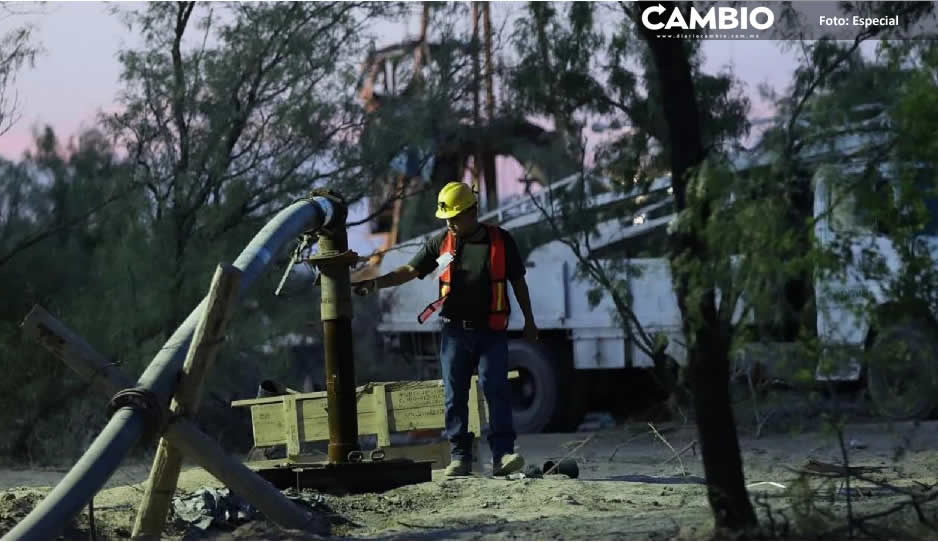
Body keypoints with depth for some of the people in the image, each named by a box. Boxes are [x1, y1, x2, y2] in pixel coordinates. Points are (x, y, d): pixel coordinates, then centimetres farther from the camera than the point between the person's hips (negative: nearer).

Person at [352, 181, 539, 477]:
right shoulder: (441, 243, 5)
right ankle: (460, 457, 8)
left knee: (496, 389, -12)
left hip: (492, 332, -2)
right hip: (455, 331, 2)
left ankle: (502, 455, -13)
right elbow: (410, 270, 1)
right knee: (454, 395, 2)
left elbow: (518, 281, 9)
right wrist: (376, 283, -13)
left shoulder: (501, 241, 1)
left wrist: (529, 320, 11)